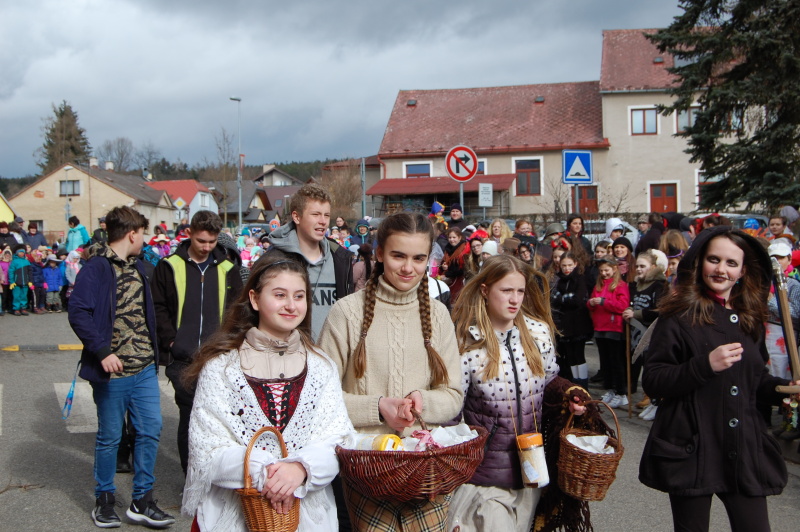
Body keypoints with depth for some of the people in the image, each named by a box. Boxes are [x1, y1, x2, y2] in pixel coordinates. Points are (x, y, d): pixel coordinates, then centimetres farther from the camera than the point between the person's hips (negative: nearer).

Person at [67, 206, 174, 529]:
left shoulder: (137, 267, 13)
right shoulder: (96, 268, -11)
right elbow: (78, 313, -20)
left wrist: (155, 351, 14)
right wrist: (102, 351, -23)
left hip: (145, 368, 7)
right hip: (113, 370, -6)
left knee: (151, 429, 5)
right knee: (110, 436, 7)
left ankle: (141, 502, 17)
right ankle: (104, 500, 25)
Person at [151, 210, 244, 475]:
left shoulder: (226, 268, 10)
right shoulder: (169, 266, 3)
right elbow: (158, 308, 3)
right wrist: (170, 341, -5)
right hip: (182, 358, -1)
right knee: (188, 414, 2)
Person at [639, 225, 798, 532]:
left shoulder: (749, 318, 11)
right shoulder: (679, 315, -6)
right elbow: (652, 382, -12)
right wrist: (705, 365, -23)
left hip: (745, 449, 5)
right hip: (692, 450, -5)